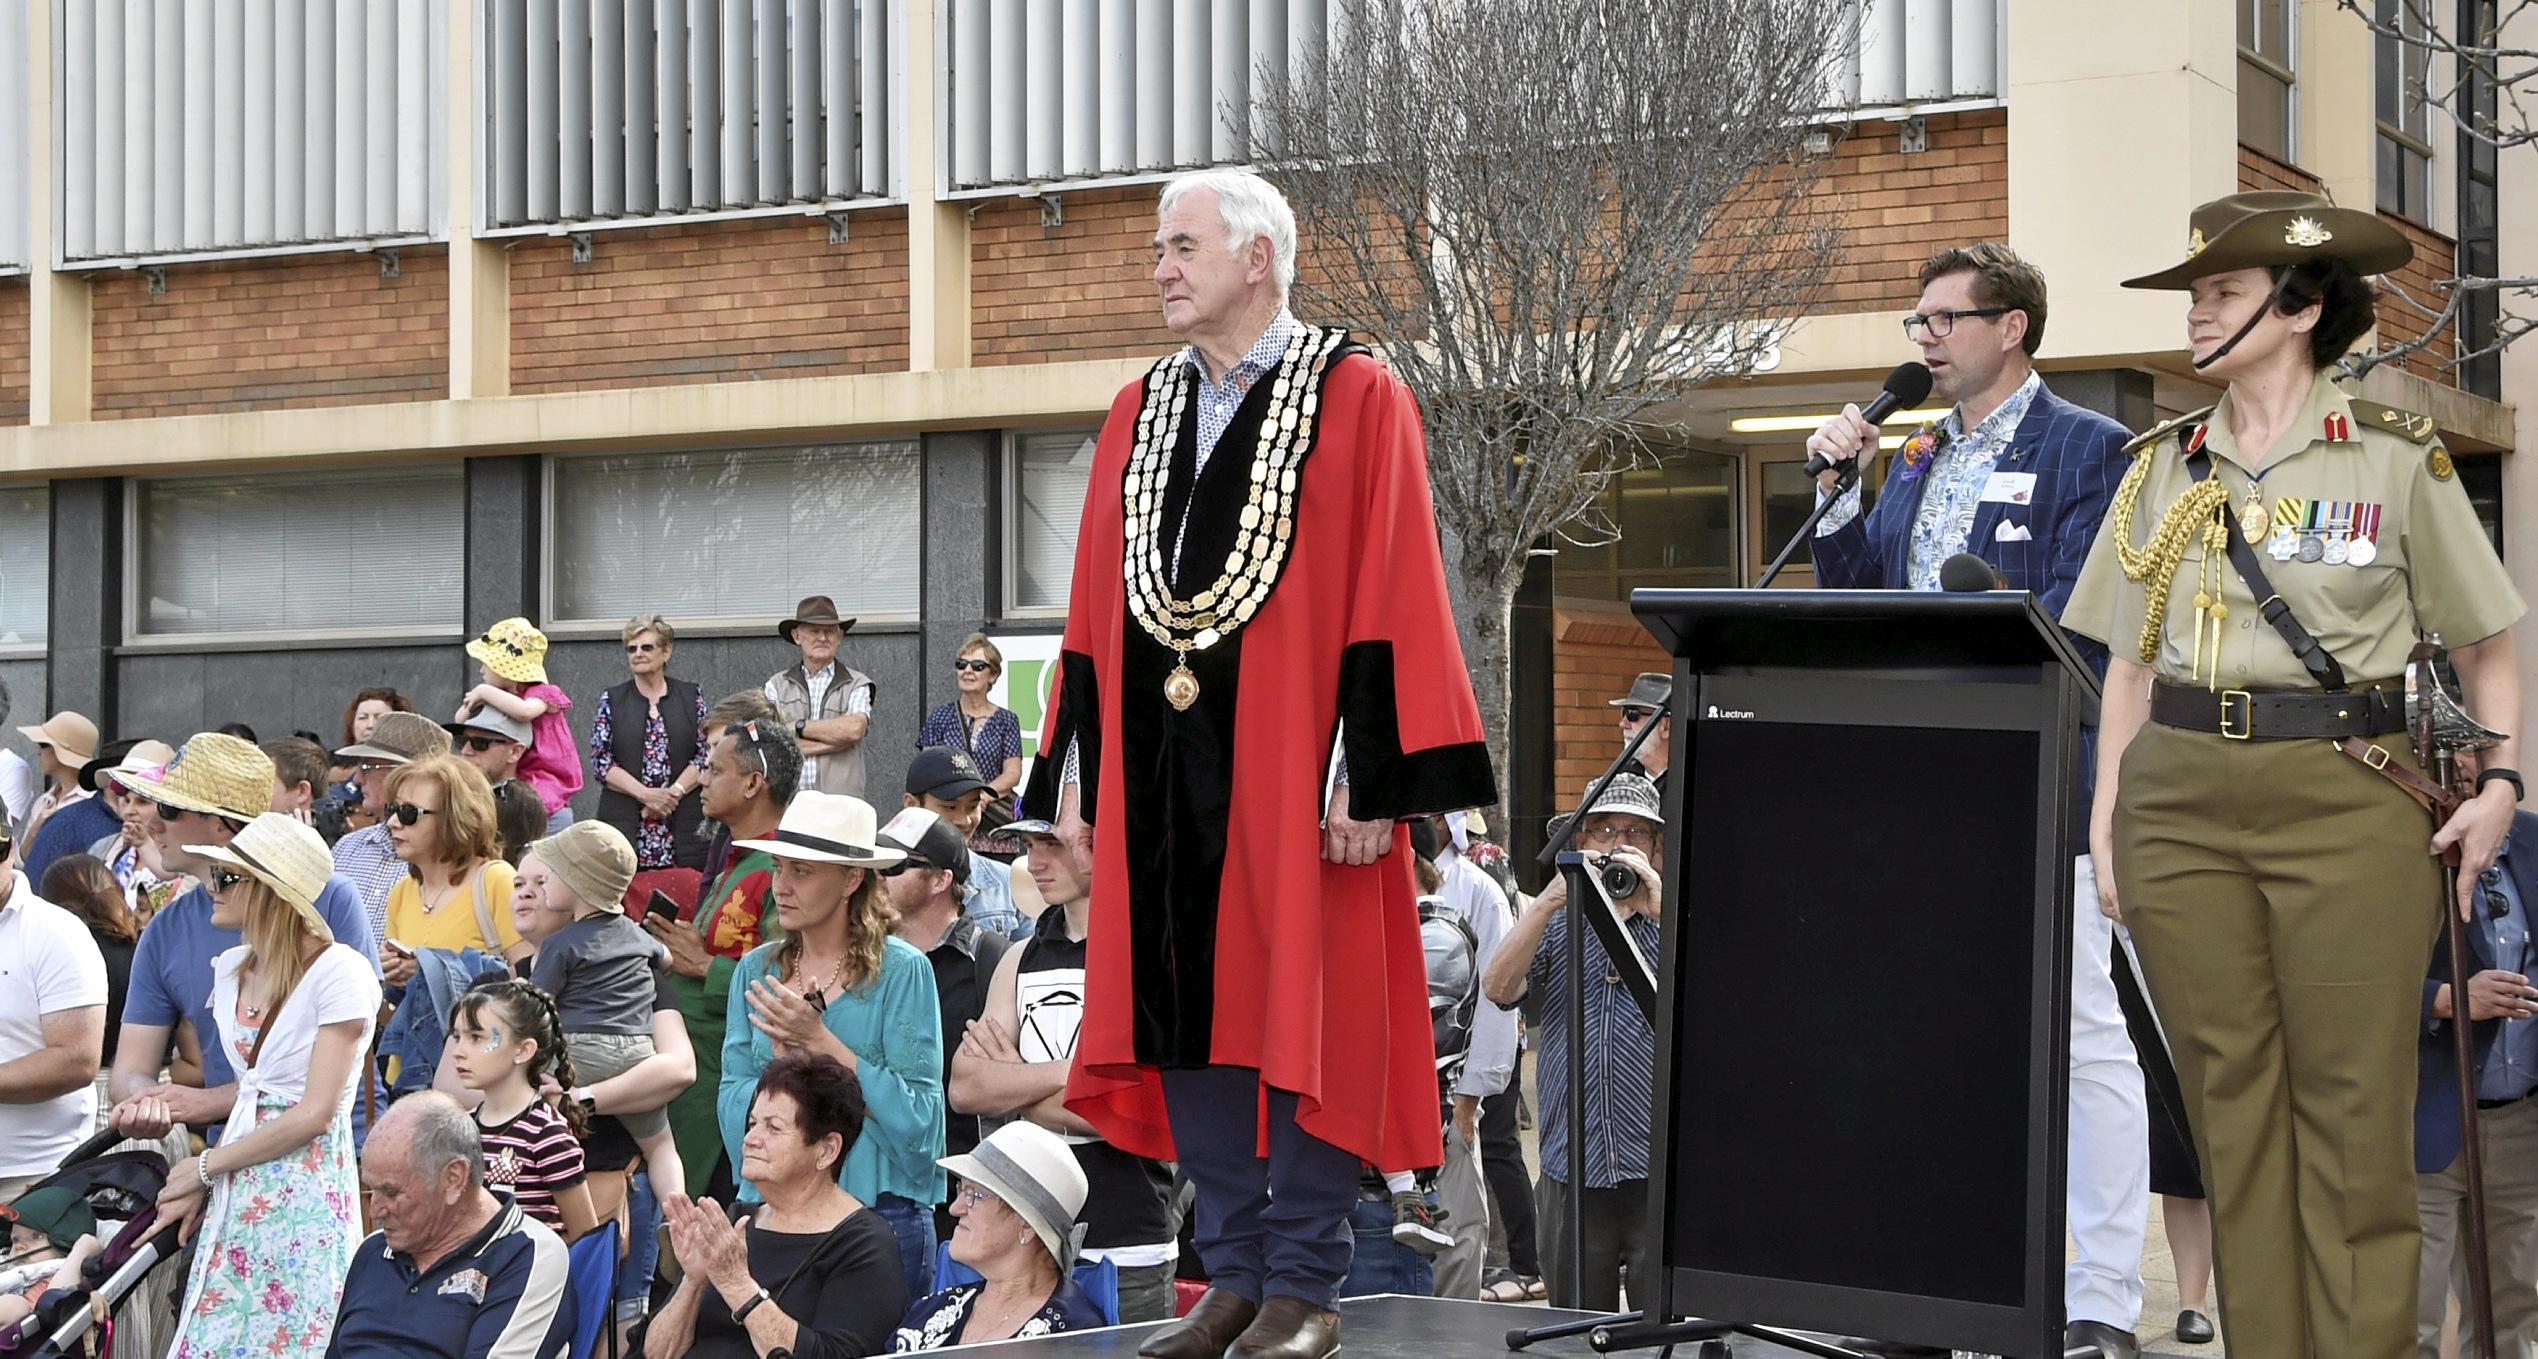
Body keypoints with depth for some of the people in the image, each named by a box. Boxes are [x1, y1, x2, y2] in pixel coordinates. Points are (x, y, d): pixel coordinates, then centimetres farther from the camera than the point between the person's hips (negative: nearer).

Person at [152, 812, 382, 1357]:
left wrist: (205, 1167, -7)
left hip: (306, 1197, -7)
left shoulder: (339, 972, -12)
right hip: (237, 1197, 7)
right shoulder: (230, 970, 11)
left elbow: (314, 1114, -14)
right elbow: (247, 1096, 13)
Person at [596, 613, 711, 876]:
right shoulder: (611, 701, 10)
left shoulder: (691, 697, 10)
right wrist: (645, 794, -10)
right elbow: (600, 761, 2)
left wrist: (673, 792, -10)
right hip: (625, 824, 0)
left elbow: (705, 755, 5)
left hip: (684, 826, 0)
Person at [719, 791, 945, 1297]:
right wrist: (781, 1062, -15)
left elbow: (916, 1114, -13)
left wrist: (821, 1041, -17)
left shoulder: (902, 971, -6)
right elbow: (734, 1110, 5)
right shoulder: (756, 970, 8)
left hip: (881, 1213, -4)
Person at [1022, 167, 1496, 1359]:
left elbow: (1391, 597, -9)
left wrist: (1374, 776, -14)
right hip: (1161, 767, 6)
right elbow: (1095, 611, 14)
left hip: (1288, 767, -5)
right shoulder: (1138, 415, 14)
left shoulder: (1355, 399, -3)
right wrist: (1078, 770, 10)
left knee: (1299, 1014, -1)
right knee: (1183, 1005, 7)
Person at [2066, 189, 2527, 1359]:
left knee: (2351, 1108, -5)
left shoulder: (2396, 460, 2)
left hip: (2347, 796, -3)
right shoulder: (2163, 467, 12)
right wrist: (2105, 816, 6)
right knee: (2228, 1102, 4)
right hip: (2182, 801, 4)